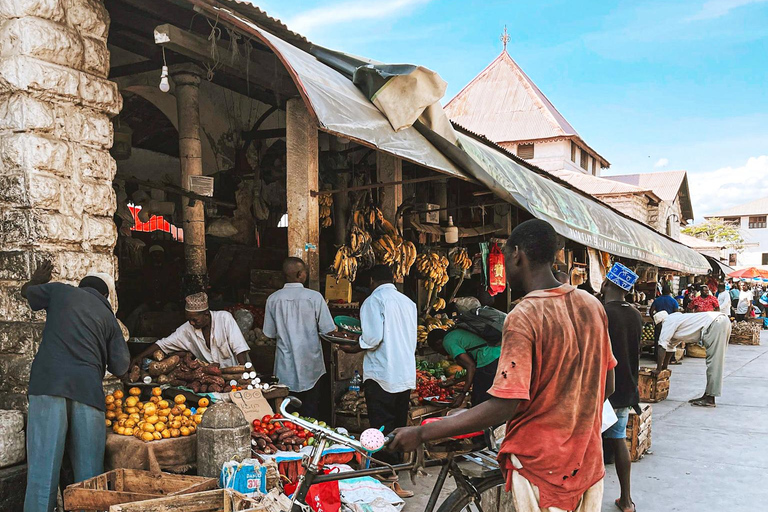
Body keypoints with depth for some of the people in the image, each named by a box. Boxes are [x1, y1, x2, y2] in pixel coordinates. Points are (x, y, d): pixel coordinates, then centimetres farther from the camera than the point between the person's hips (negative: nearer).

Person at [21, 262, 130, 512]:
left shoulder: (60, 291, 17)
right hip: (88, 388, 1)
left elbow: (27, 291, 37)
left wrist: (37, 281, 59)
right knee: (89, 472, 5)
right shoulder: (109, 317, 19)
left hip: (49, 381, -1)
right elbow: (120, 367, 11)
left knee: (43, 465, -4)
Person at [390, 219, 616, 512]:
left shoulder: (523, 318, -22)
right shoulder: (592, 306, -1)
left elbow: (502, 408, -25)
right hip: (588, 462, 6)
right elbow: (606, 386, 8)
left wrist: (421, 433, -19)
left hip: (541, 465, -6)